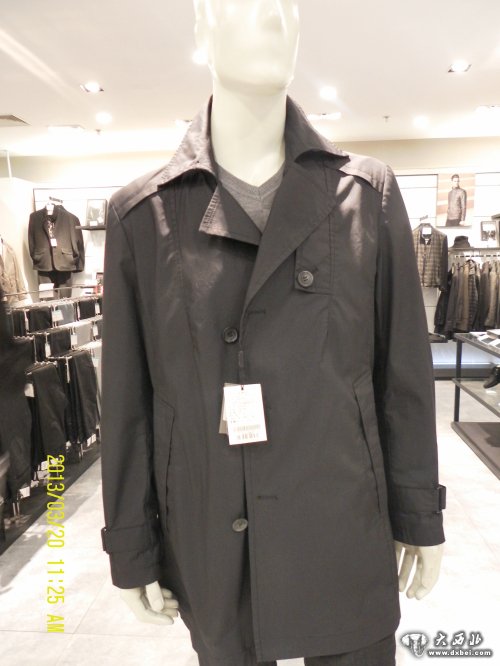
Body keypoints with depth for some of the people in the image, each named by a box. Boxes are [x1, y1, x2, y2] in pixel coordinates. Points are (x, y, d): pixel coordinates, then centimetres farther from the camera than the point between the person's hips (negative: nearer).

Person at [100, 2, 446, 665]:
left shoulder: (368, 193, -2)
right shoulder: (142, 213, -5)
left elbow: (405, 373, 0)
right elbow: (126, 397, -1)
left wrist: (421, 516, 5)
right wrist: (132, 551, 4)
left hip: (346, 537, 1)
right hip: (209, 549, 0)